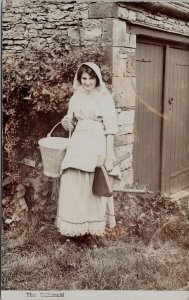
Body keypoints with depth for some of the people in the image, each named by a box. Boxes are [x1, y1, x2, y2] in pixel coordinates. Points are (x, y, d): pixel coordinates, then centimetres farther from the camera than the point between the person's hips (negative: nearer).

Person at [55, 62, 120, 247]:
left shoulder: (104, 97, 0)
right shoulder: (76, 97, 13)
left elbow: (110, 127, -4)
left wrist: (109, 154, -10)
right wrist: (66, 123, -5)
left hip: (97, 143, -4)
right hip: (78, 142, 4)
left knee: (92, 188, -2)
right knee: (71, 182, -4)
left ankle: (87, 228, 10)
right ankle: (72, 228, 6)